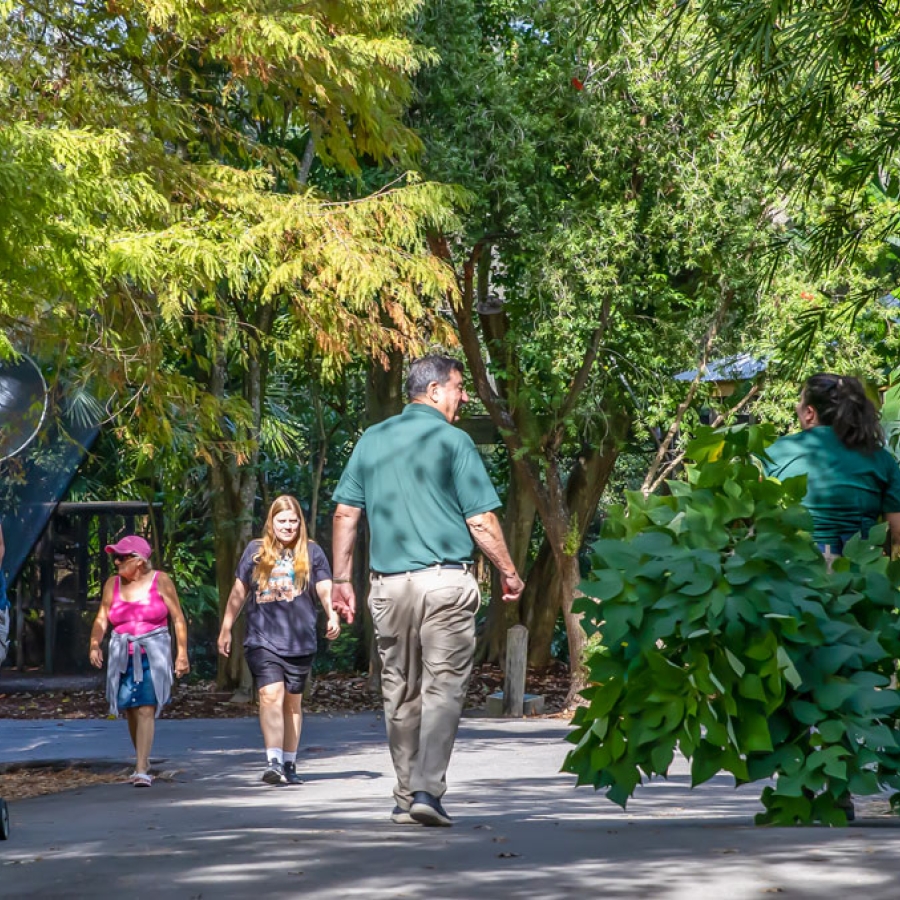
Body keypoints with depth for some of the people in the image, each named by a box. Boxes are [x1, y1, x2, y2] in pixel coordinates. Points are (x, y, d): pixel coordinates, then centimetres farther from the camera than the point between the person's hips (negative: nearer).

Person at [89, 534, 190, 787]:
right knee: (131, 710, 8)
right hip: (123, 657, 4)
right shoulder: (113, 584, 7)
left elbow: (178, 618, 0)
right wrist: (94, 645, -14)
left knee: (146, 710, -13)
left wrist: (182, 654, -4)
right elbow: (101, 619, 3)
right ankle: (143, 763, 24)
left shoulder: (160, 581, -1)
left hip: (153, 655, -4)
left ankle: (141, 770, -18)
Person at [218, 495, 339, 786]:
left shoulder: (311, 552, 7)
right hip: (263, 640, -1)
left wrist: (332, 616, -18)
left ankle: (289, 764, 18)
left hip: (300, 642, 1)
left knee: (293, 702, 9)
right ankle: (274, 762, -22)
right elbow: (238, 592, 14)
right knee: (271, 696, -16)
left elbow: (325, 589, 1)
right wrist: (225, 629, 14)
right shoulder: (255, 550, 8)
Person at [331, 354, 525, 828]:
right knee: (443, 687, -3)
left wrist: (342, 579, 14)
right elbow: (481, 520, -6)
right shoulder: (452, 440, -5)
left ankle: (406, 797, 17)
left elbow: (346, 512, 9)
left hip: (388, 583, 5)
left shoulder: (371, 439, 10)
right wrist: (509, 573, 6)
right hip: (445, 580, -5)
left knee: (400, 694, 12)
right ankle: (427, 789, -13)